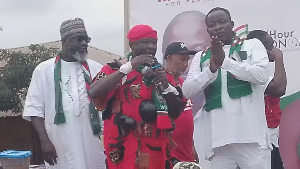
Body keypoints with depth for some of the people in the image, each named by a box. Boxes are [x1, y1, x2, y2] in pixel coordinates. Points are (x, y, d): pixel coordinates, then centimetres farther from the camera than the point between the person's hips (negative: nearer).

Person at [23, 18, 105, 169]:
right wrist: (44, 141, -8)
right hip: (59, 146, -2)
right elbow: (35, 108, 1)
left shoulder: (95, 68, 10)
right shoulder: (44, 69, 3)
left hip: (92, 144, 2)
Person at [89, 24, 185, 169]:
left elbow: (177, 112, 9)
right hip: (124, 150, -4)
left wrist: (166, 85, -8)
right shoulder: (114, 69, -2)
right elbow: (94, 92, -20)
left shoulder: (161, 73, 11)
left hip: (156, 148, 4)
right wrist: (129, 67, -18)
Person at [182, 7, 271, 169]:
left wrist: (225, 61, -13)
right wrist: (212, 68, -11)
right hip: (218, 139, 2)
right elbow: (187, 91, 4)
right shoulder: (200, 57, 14)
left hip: (251, 135, -2)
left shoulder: (252, 45, 8)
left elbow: (262, 75, -8)